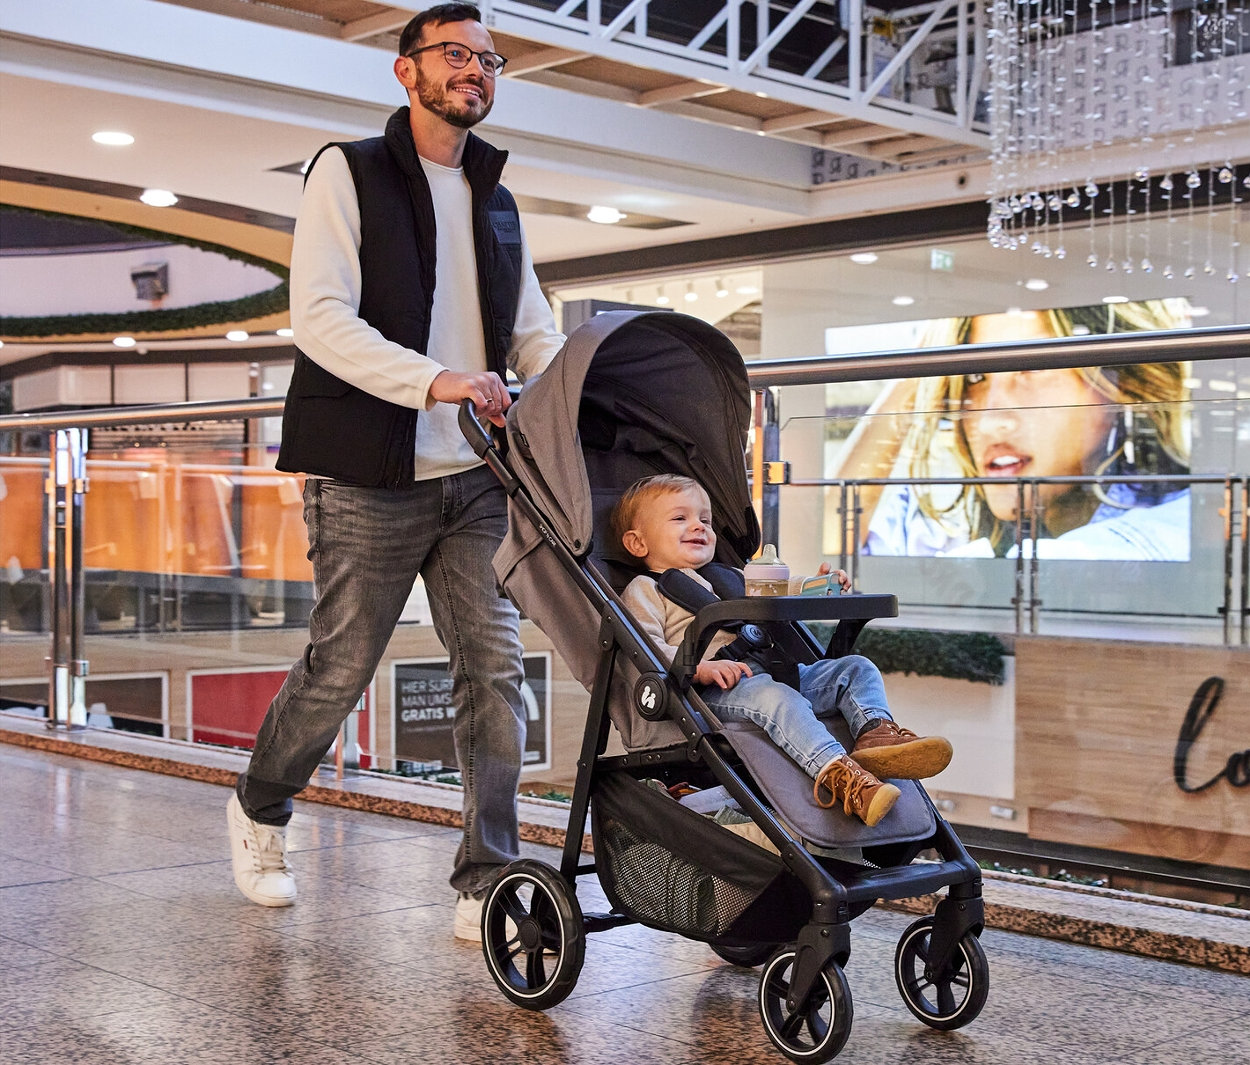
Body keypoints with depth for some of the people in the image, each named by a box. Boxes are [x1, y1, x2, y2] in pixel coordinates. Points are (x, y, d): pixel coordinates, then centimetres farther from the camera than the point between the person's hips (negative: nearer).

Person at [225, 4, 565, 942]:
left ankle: (487, 883, 3)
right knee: (338, 670, 2)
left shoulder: (497, 202, 20)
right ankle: (260, 810, 30)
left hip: (477, 477, 5)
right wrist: (433, 381, -26)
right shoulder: (349, 173, 1)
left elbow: (534, 333, 19)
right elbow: (320, 317, -12)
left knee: (495, 671, -3)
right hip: (372, 478, -5)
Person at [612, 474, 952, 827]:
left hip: (775, 671, 8)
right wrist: (699, 669, -20)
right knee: (774, 696, -37)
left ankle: (875, 732, -33)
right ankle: (836, 774, -56)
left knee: (856, 668, -4)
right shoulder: (644, 591, 12)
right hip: (714, 691, -8)